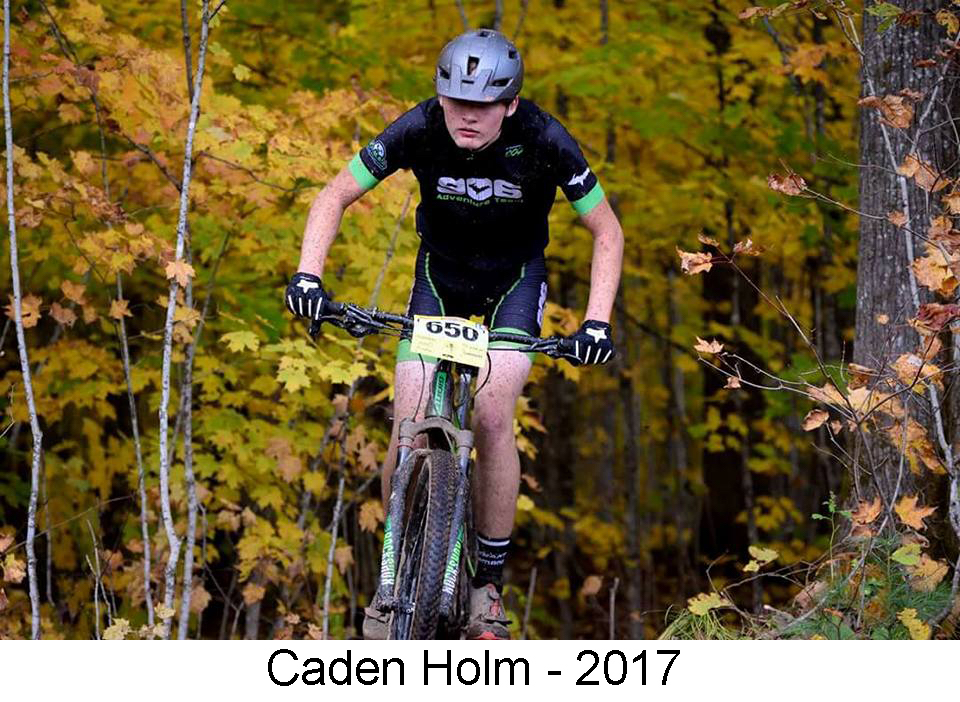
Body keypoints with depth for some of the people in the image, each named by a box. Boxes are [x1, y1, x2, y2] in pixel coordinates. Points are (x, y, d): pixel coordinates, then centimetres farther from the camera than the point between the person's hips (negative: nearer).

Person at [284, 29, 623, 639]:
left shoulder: (543, 140, -28)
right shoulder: (419, 130, -26)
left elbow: (607, 232, -16)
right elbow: (335, 197, -14)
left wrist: (597, 321, -28)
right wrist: (308, 274, -29)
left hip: (516, 275, -1)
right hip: (441, 272, 1)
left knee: (493, 417, -22)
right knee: (410, 429, -13)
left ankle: (489, 584, -9)